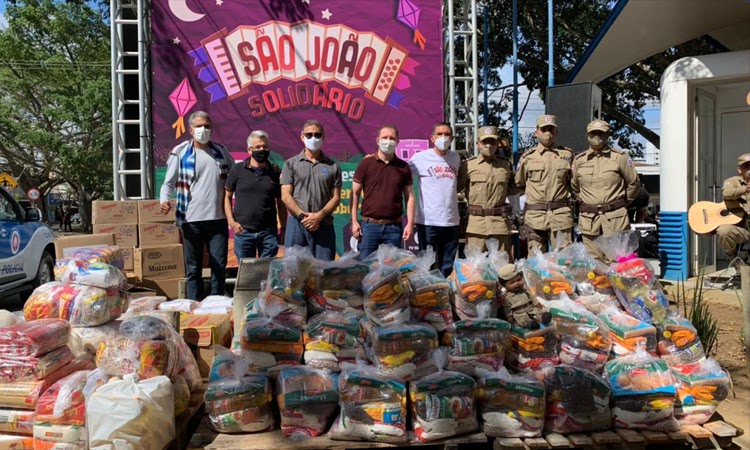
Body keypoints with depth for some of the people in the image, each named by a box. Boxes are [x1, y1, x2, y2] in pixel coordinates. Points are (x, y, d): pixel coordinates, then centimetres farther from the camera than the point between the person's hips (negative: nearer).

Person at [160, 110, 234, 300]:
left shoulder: (221, 151, 10)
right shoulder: (180, 152, 1)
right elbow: (169, 182, 0)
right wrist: (164, 200, -20)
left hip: (218, 219, 3)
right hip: (191, 220, -2)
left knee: (219, 266, 8)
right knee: (193, 268, 6)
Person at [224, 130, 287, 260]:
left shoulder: (275, 171, 5)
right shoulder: (237, 170, 2)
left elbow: (280, 203, 9)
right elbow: (227, 197, 5)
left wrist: (283, 229, 4)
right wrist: (231, 222, -5)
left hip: (269, 232, 1)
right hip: (243, 231, -1)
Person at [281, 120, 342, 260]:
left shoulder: (333, 166, 10)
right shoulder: (291, 164, 8)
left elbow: (336, 197, 5)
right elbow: (285, 195, 0)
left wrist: (319, 216, -10)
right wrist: (303, 216, -12)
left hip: (324, 225, 1)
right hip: (297, 223, -1)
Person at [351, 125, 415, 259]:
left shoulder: (404, 167, 7)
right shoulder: (365, 164, 1)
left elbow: (409, 196, 7)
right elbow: (355, 193, 2)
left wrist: (410, 223, -1)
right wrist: (354, 221, -5)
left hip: (394, 227, 2)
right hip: (369, 225, -1)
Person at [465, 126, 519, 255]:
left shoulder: (506, 164, 10)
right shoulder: (469, 165, 4)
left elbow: (513, 188, 20)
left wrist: (500, 190, 6)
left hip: (500, 221, 2)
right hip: (476, 221, -2)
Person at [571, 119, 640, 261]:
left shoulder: (620, 157, 2)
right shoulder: (579, 160, 9)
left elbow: (634, 184, 9)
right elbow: (574, 186, 22)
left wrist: (622, 203, 11)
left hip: (615, 217, -2)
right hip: (588, 219, 2)